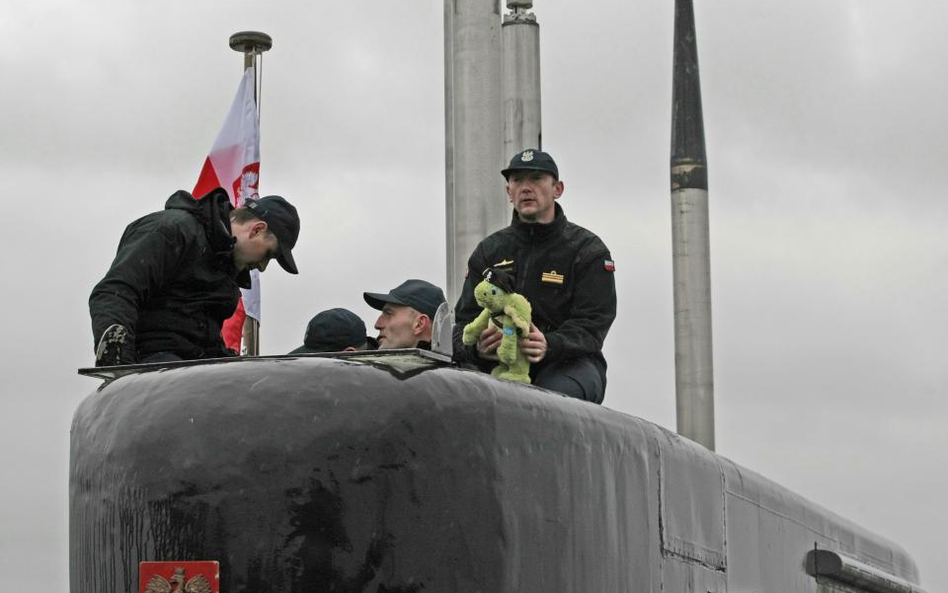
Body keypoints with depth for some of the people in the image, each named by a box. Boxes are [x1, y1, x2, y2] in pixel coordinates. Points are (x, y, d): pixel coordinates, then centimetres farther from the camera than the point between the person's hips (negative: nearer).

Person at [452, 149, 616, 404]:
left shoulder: (588, 250, 3)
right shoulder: (488, 251, 15)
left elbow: (591, 328, -9)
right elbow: (465, 320, 7)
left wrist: (548, 345, -32)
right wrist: (476, 347, -20)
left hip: (570, 363, -3)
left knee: (556, 391, -38)